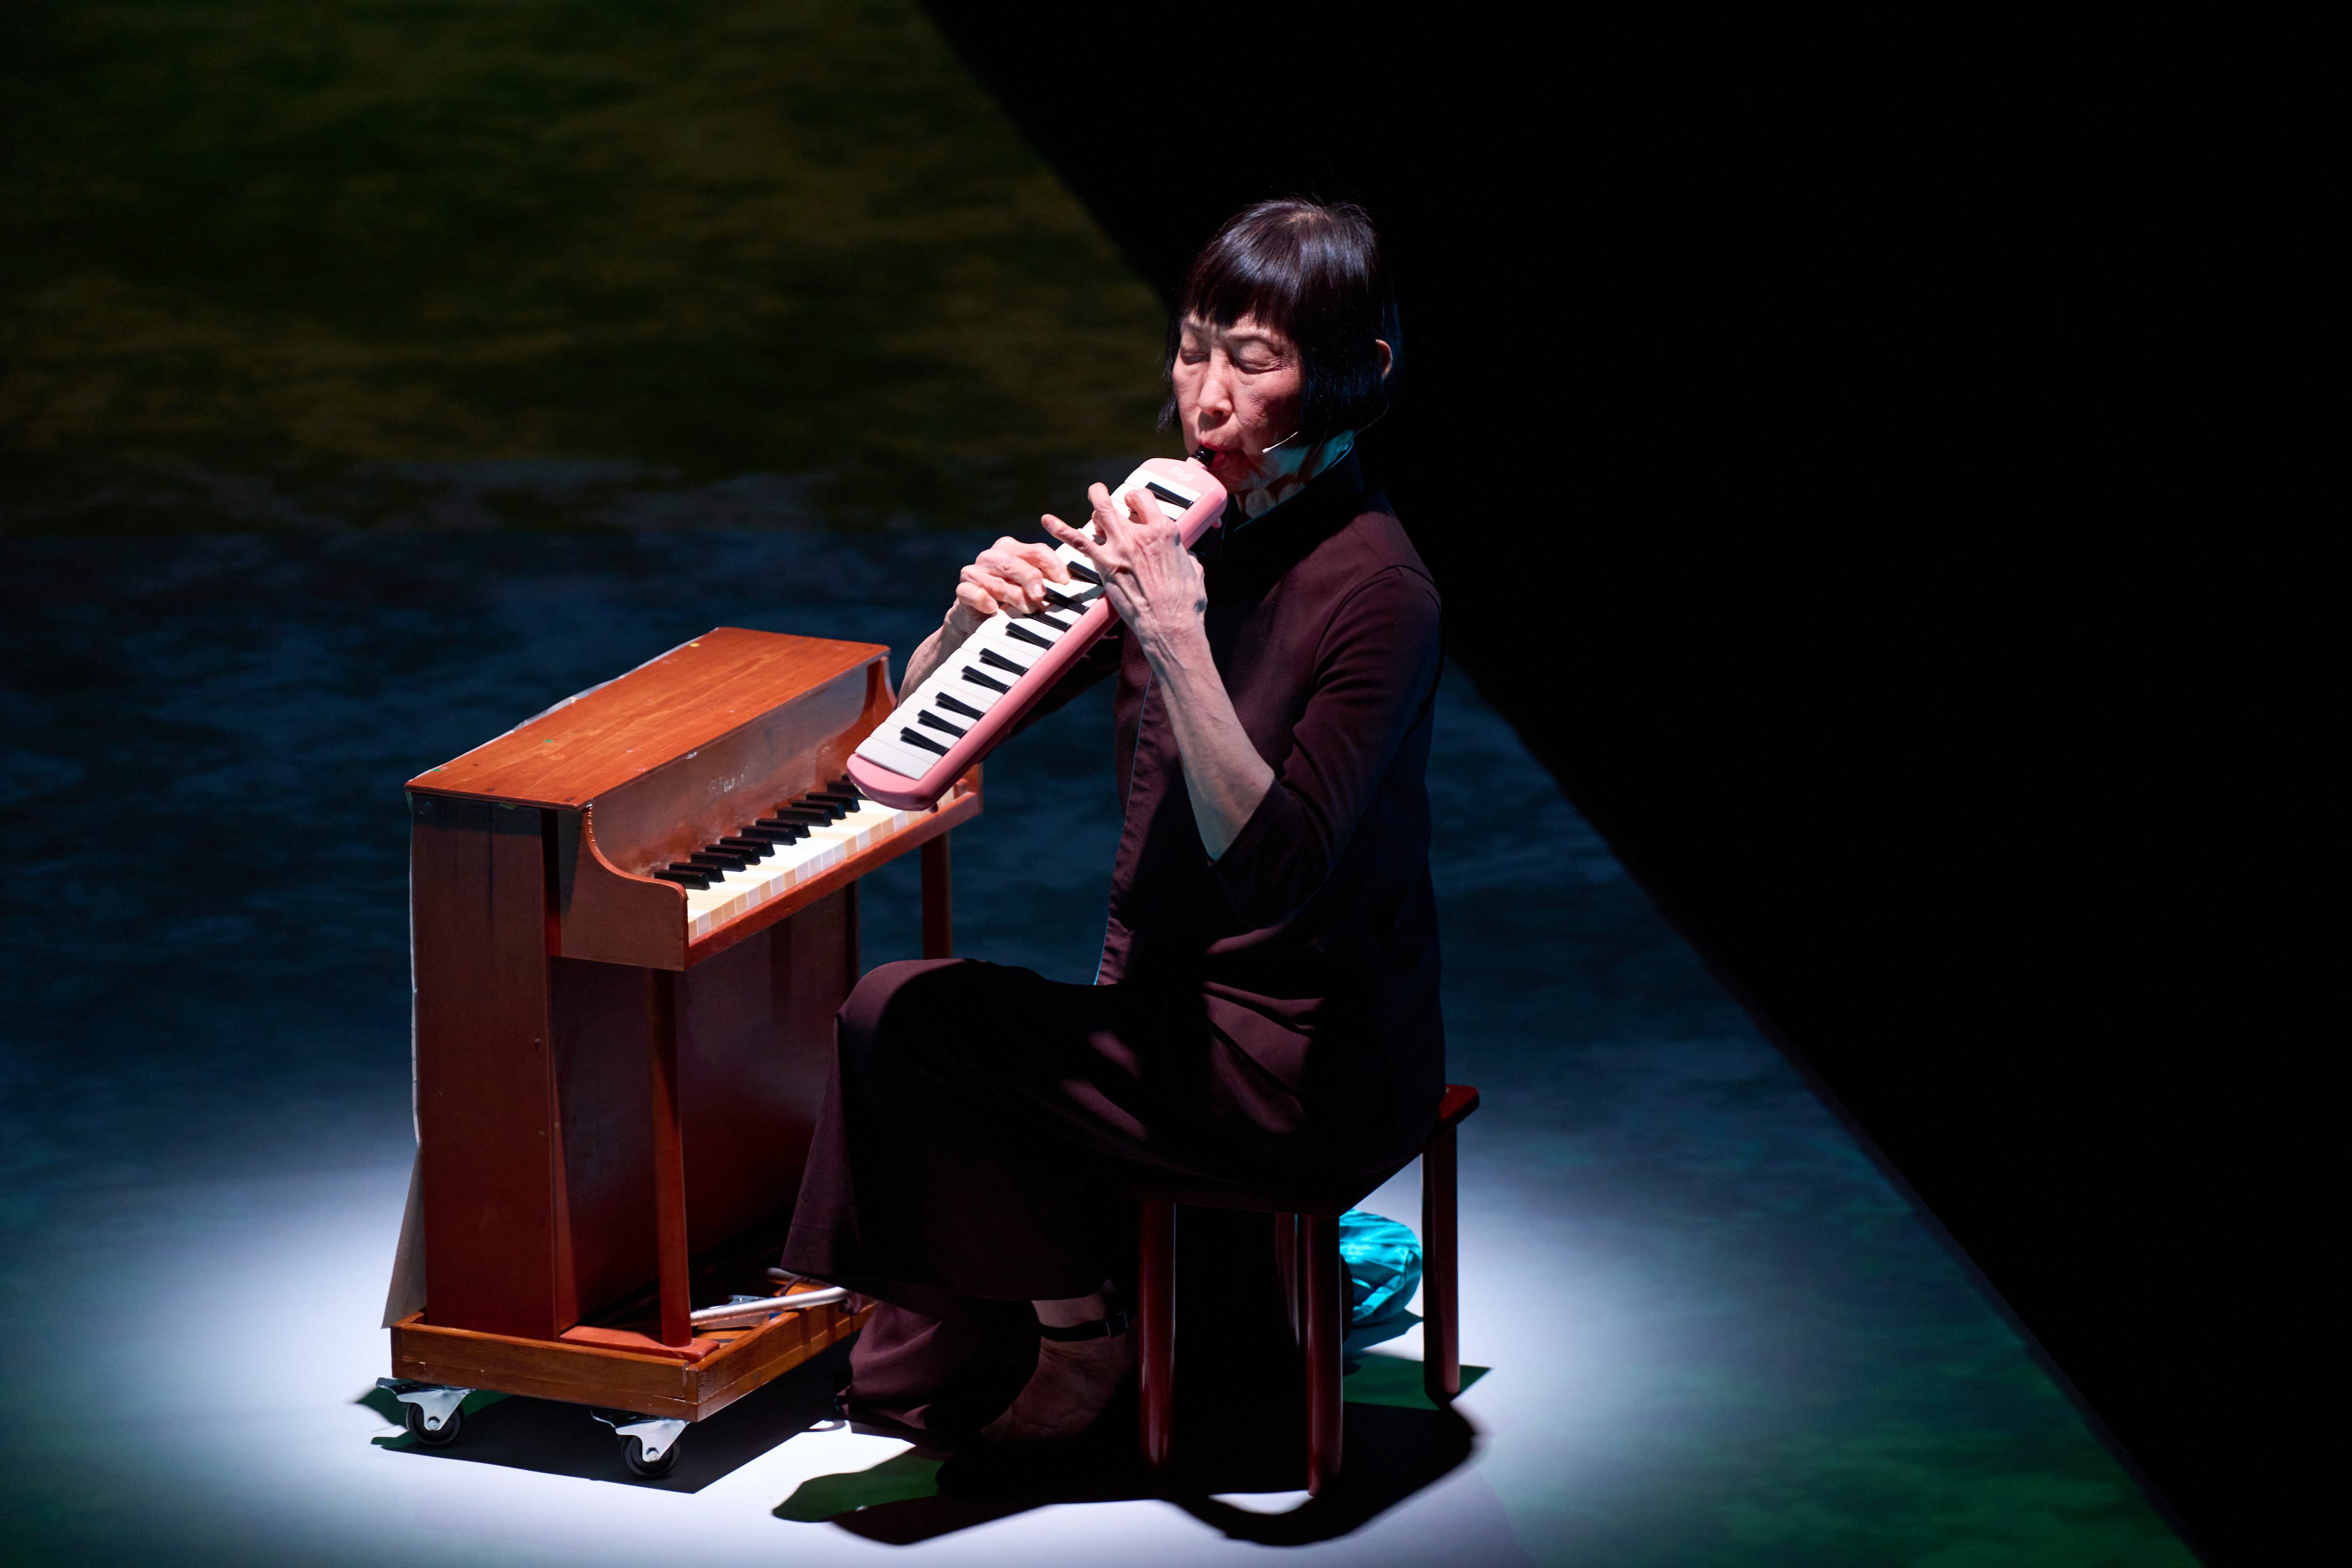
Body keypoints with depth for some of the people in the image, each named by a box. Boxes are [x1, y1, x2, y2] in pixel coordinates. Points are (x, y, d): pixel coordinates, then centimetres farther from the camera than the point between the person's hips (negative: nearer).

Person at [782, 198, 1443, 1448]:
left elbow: (1270, 865, -28)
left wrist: (1175, 640, -32)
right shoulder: (1173, 528, 3)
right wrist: (975, 614, -16)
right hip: (1178, 1006, 7)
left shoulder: (1376, 589, -19)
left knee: (896, 1020, -12)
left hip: (1308, 1070, -7)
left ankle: (1061, 1336, 9)